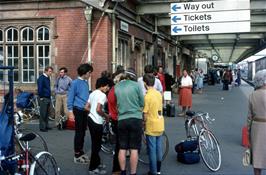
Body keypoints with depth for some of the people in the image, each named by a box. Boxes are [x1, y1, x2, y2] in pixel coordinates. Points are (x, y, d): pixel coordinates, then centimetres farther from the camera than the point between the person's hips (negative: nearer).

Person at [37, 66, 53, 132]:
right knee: (43, 113, -4)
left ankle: (46, 125, 21)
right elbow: (40, 88, -16)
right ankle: (42, 127, 1)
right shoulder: (41, 78, -11)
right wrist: (41, 97, -15)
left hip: (48, 98, 8)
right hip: (43, 98, -8)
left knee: (47, 113, 13)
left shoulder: (47, 78, 15)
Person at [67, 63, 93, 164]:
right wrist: (70, 112, -14)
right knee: (79, 133, -2)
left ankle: (81, 152, 26)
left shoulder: (86, 82, 11)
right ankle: (77, 155, 6)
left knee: (83, 132, 14)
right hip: (78, 110, -7)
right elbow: (70, 98, -11)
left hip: (85, 110, 7)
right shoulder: (75, 83, -10)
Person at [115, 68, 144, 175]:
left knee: (122, 148, 12)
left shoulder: (116, 87, 4)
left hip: (122, 120, 3)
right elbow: (142, 103, 2)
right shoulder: (136, 85, -5)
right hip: (135, 119, -3)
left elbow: (116, 102, 8)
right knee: (134, 149, 3)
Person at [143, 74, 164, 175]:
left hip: (151, 127, -7)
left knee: (152, 150, 3)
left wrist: (143, 124, -2)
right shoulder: (159, 94, 3)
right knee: (159, 148, 15)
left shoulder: (147, 96, -18)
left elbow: (145, 114, -15)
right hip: (160, 125, 7)